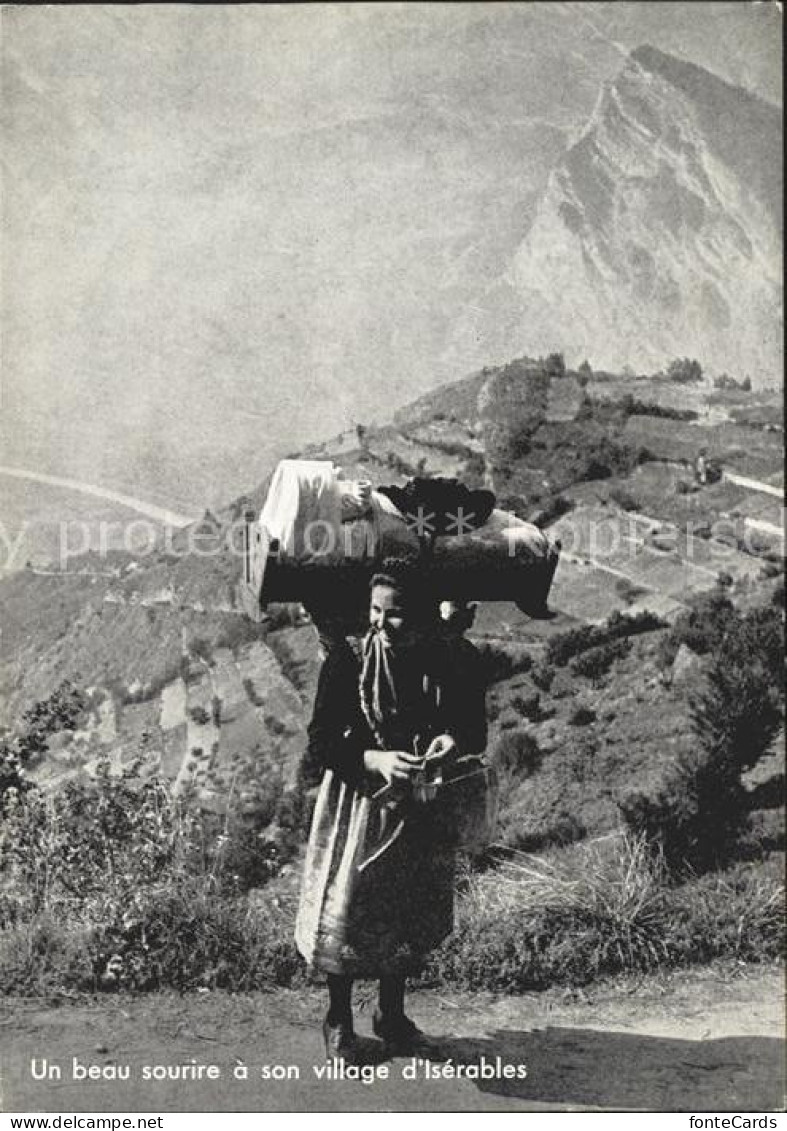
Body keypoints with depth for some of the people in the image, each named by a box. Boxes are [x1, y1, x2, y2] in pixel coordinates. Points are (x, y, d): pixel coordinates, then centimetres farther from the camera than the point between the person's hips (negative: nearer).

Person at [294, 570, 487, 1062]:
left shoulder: (449, 662, -8)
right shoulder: (347, 661, -15)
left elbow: (475, 727, 3)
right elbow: (320, 744, -14)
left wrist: (453, 741, -20)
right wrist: (374, 760, -29)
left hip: (424, 807, 3)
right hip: (360, 803, -3)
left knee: (413, 913, 15)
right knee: (347, 909, 4)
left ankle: (393, 1013, 37)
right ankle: (339, 1018, 28)